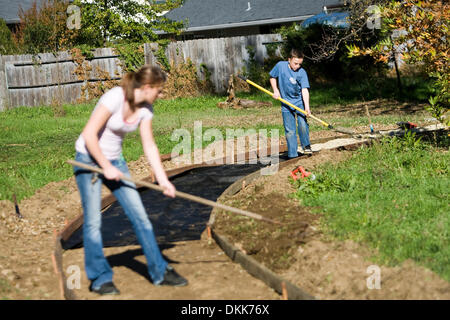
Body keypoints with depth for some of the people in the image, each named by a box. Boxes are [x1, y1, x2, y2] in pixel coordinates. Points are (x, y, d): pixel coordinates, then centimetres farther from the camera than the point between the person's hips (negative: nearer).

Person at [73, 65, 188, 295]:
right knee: (93, 221, -6)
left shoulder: (145, 110, -1)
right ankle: (99, 278, 7)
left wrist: (163, 180, -1)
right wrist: (106, 167, -18)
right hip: (89, 159, -7)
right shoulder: (114, 98, -23)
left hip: (114, 161, 7)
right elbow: (89, 135, -23)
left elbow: (149, 147, 4)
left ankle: (159, 271, 10)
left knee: (139, 215, 3)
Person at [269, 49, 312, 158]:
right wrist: (276, 90, -4)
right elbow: (273, 77, 9)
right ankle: (292, 155, 7)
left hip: (299, 102, -1)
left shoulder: (302, 72, -15)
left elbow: (305, 90, -20)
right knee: (289, 130, 0)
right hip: (286, 103, 1)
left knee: (303, 124, -16)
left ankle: (306, 145, 9)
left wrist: (307, 107, -31)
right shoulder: (280, 66, -10)